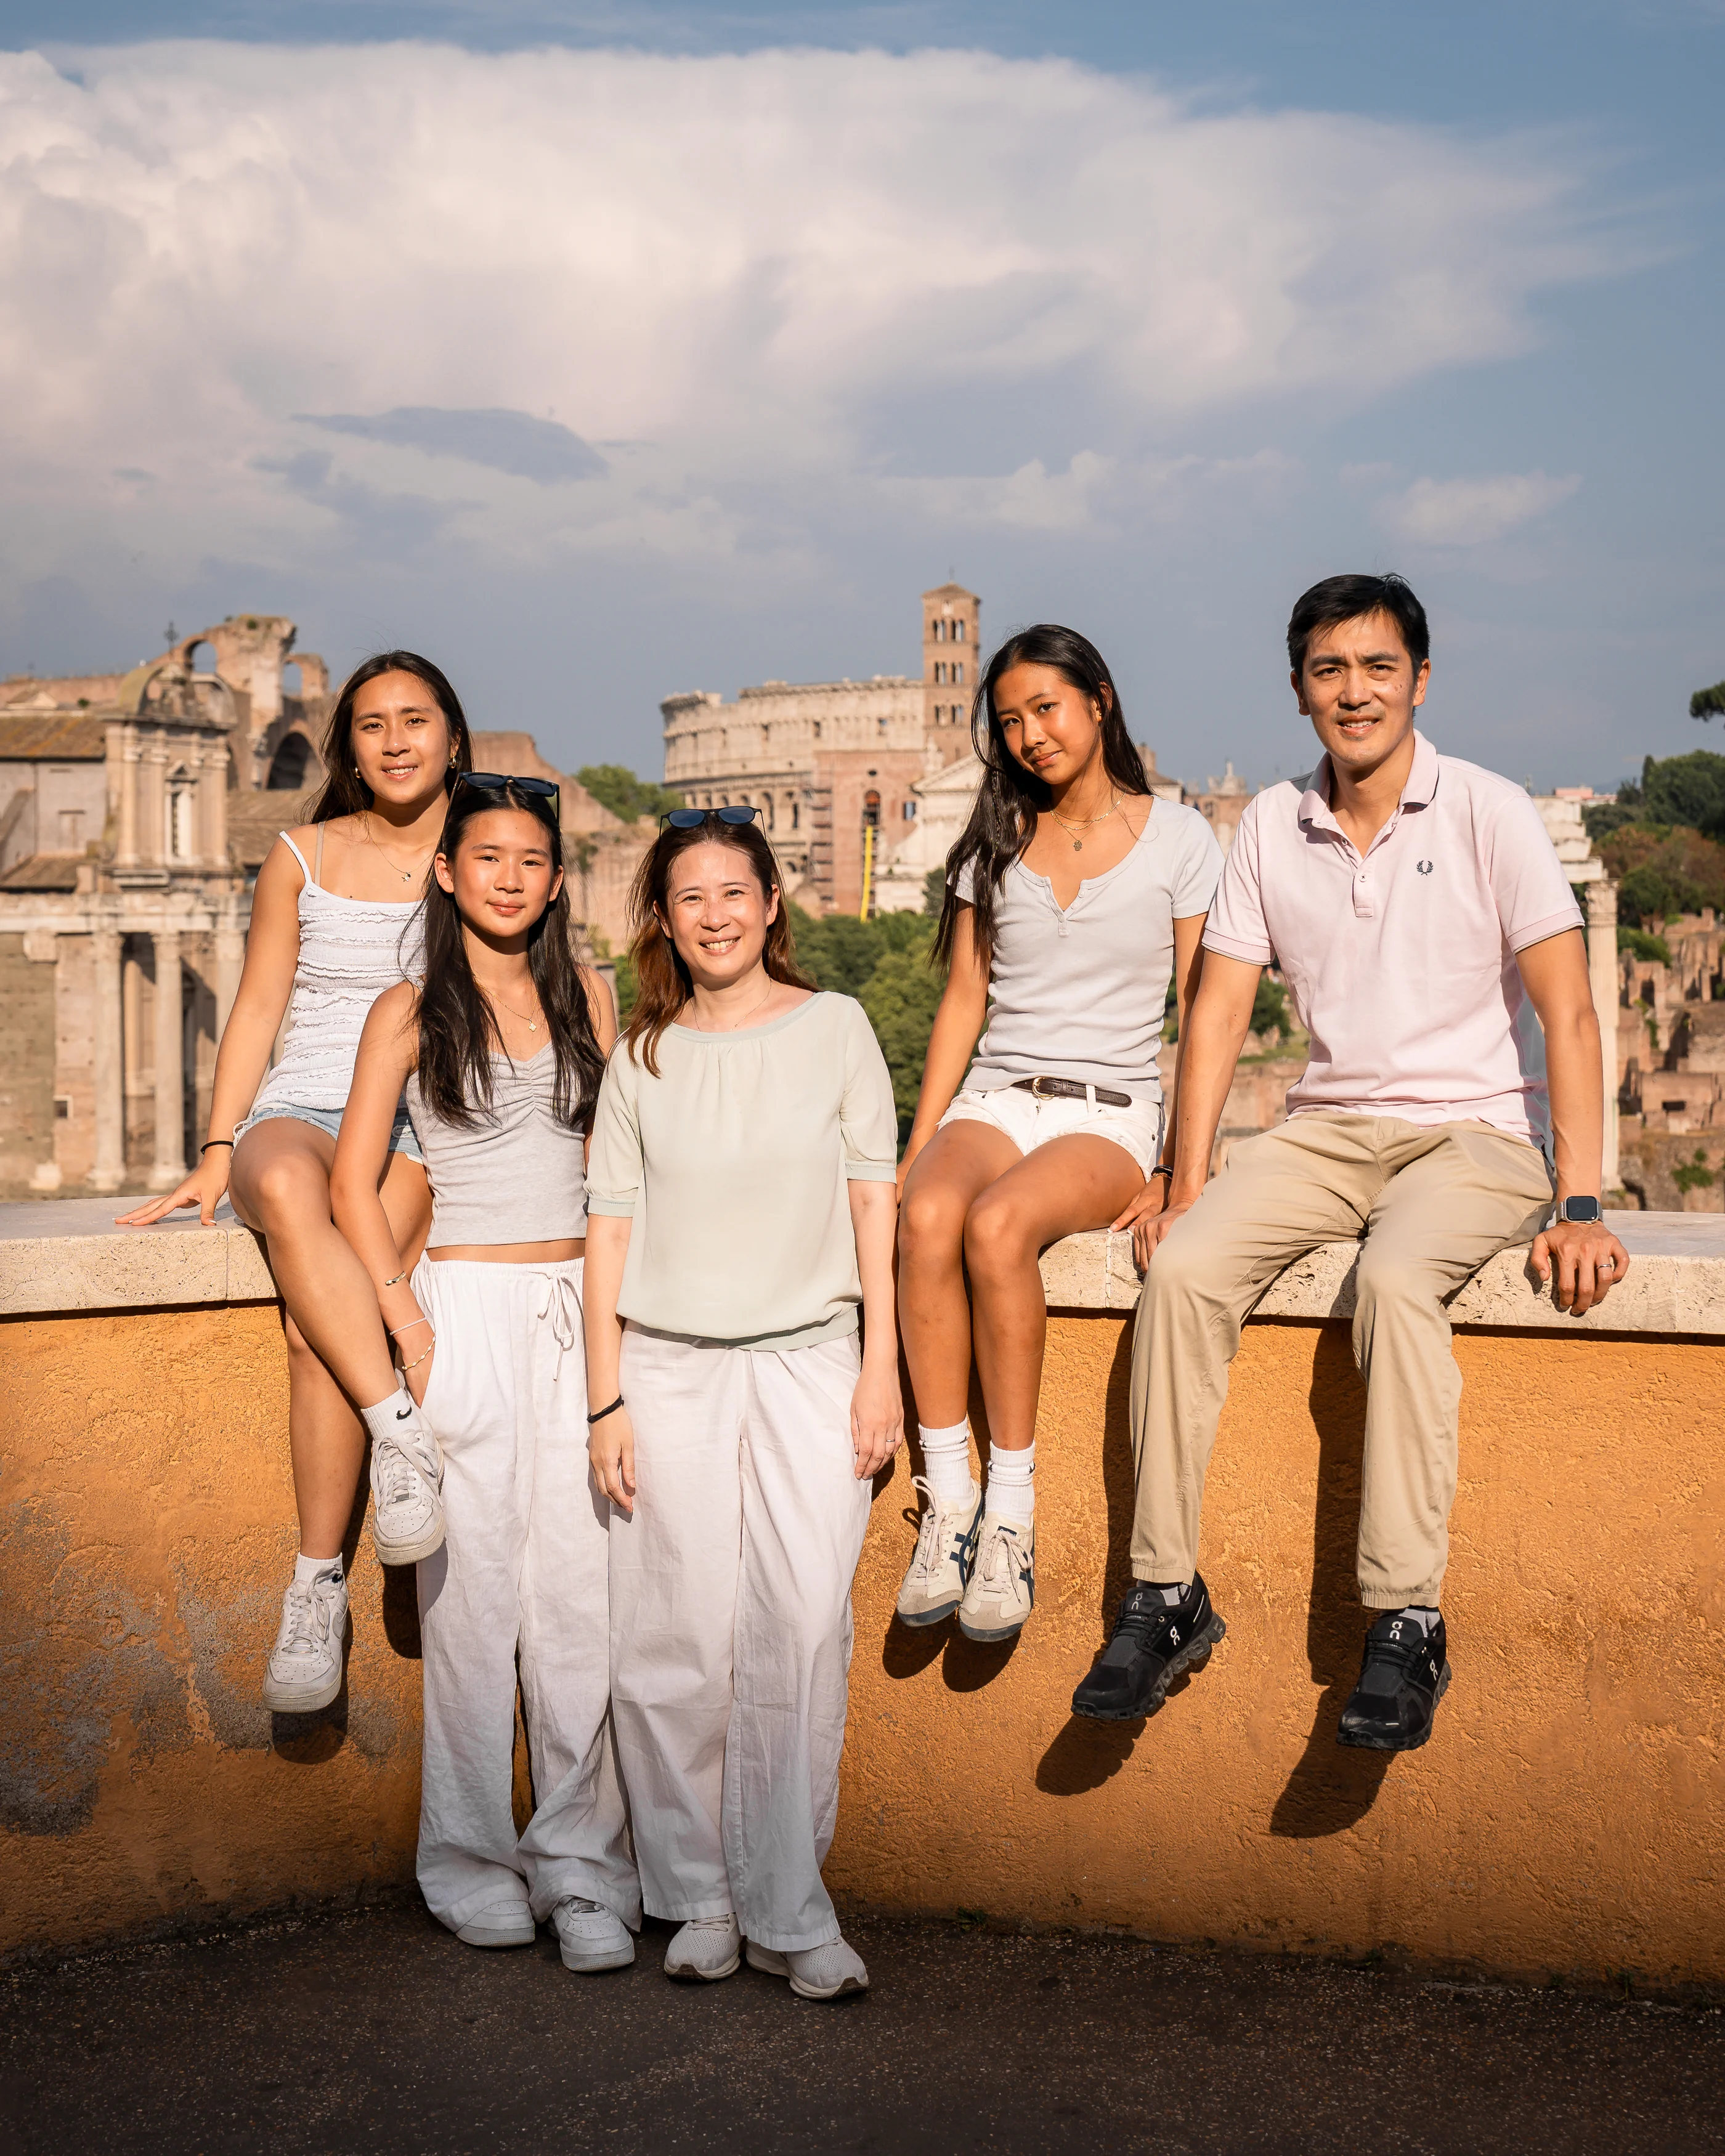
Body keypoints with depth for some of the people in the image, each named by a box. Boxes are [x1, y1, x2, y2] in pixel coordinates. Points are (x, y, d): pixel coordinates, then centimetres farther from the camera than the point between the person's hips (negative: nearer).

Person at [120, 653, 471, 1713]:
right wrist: (216, 1152, -1)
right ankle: (405, 1430, -40)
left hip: (434, 1128, -1)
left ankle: (319, 1583, -27)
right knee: (286, 1190, -40)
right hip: (306, 1108, 1)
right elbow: (258, 1008, 10)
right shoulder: (304, 856, 12)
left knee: (316, 1321, -31)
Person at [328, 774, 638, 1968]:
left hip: (577, 1305, 2)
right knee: (473, 1588, 0)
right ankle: (474, 1861, 13)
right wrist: (407, 1322, -9)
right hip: (466, 1301, -2)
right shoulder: (411, 1011, 3)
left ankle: (583, 1866, 6)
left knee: (580, 1589, -1)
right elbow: (356, 1183, 2)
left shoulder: (586, 996, 11)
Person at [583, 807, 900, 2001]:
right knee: (678, 1642, 0)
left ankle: (789, 1912, -1)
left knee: (802, 1628, -10)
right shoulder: (642, 1059, 9)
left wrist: (880, 1366, -1)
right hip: (671, 1366, 1)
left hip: (807, 1357, -1)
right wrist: (606, 1397, 2)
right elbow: (611, 1228, 8)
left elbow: (874, 1199, 5)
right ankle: (699, 1901, 13)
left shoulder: (834, 1027, 6)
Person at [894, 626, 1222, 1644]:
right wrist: (918, 1146, 3)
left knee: (997, 1224, -36)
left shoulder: (1179, 839, 4)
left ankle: (1013, 1515, -27)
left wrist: (1182, 1171, -9)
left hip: (1111, 1112, -3)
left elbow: (1205, 1017, 1)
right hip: (994, 1099, 3)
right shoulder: (995, 845, 16)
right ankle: (947, 1501, -27)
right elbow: (964, 1002, 15)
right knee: (927, 1216, -33)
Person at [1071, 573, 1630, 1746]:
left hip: (1477, 1130, -4)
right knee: (1184, 1267, -23)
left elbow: (1568, 1010, -11)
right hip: (1329, 1125, 4)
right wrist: (1189, 1184, -4)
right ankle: (1168, 1595, -15)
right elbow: (1220, 1010, 7)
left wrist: (1581, 1205, -21)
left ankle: (1409, 1622, -29)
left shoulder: (1488, 813, -6)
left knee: (1397, 1278, -35)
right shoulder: (1272, 825, 6)